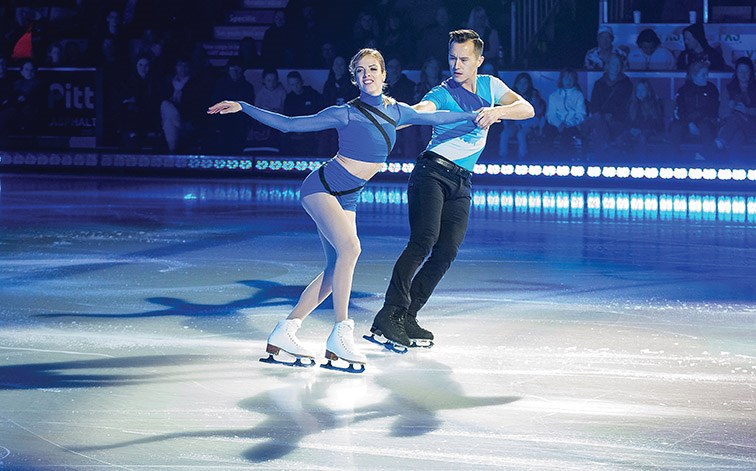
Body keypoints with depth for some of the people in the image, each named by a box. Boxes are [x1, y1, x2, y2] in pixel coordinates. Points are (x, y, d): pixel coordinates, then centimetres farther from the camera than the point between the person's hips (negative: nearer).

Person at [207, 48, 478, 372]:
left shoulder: (395, 111, 6)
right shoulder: (347, 114, -11)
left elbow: (434, 117, 23)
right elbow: (288, 124, -10)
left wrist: (473, 116, 29)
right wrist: (242, 108, -15)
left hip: (346, 198, 7)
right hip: (321, 187, -7)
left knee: (337, 268, 1)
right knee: (350, 248, -27)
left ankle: (284, 333, 6)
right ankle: (340, 336, -24)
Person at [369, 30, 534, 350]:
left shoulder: (490, 85, 11)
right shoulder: (442, 94, -4)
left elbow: (527, 109, 1)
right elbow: (417, 113, -24)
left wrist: (498, 111, -20)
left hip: (462, 183, 5)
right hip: (432, 170, -5)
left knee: (447, 252, -5)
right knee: (424, 239, -22)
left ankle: (407, 317, 2)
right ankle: (389, 313, -23)